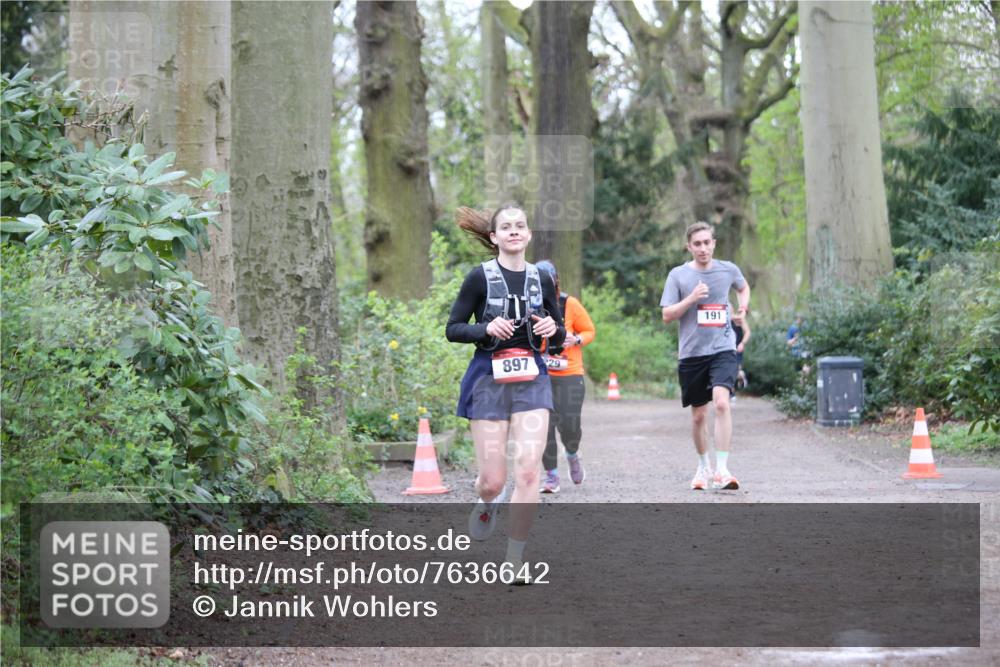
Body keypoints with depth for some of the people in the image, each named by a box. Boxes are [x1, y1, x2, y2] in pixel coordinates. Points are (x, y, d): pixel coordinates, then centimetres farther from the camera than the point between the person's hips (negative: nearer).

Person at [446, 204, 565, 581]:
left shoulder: (541, 279, 7)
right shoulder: (480, 277, -3)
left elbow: (559, 335, 16)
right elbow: (452, 329, -1)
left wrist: (553, 329, -7)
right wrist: (486, 328, -18)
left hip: (532, 380, 2)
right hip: (489, 380, -2)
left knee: (528, 470, -13)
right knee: (493, 480, -1)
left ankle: (515, 559, -4)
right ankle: (487, 501, 38)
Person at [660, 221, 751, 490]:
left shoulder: (728, 270, 5)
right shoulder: (678, 275, 0)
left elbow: (743, 287, 28)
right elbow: (667, 316, -2)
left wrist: (743, 309, 10)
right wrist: (691, 299, -16)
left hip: (723, 349, -1)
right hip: (691, 352, 1)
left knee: (721, 402, -23)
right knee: (698, 415, 10)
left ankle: (722, 469, -22)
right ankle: (703, 467, 32)